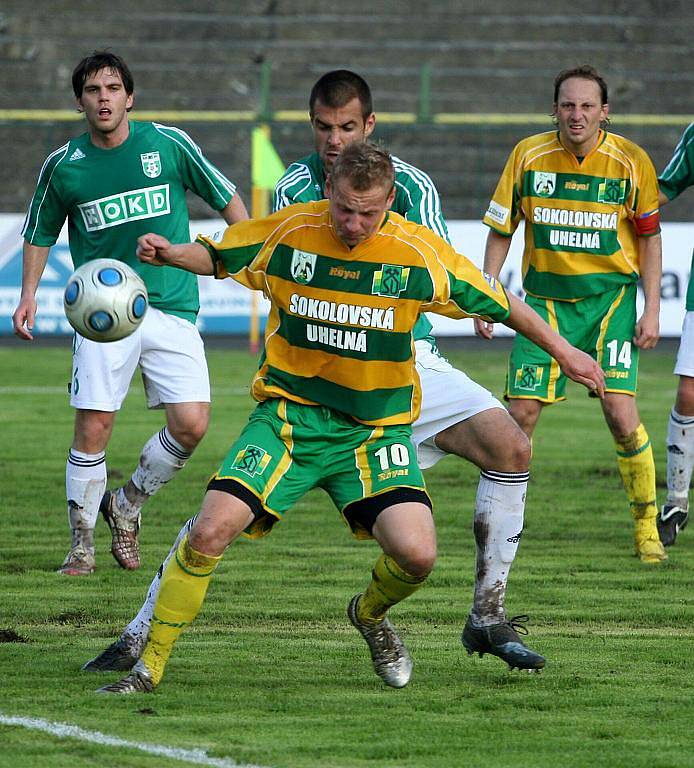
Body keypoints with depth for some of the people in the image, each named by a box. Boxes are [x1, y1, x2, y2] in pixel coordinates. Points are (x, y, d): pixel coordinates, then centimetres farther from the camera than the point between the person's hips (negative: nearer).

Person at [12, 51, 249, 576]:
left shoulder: (168, 145, 0)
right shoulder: (64, 166, 2)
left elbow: (226, 198, 11)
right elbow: (41, 233, 18)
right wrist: (29, 294, 7)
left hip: (173, 310, 1)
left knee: (191, 424, -11)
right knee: (93, 428, -9)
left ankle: (127, 506, 15)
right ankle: (82, 545, 8)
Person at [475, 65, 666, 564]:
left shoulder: (630, 161, -7)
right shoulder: (528, 156, -5)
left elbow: (649, 236, 3)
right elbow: (501, 229, 5)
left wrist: (652, 309, -2)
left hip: (611, 296, -1)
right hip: (545, 296, 1)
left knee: (621, 414, -14)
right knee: (521, 414, -7)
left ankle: (647, 526, 3)